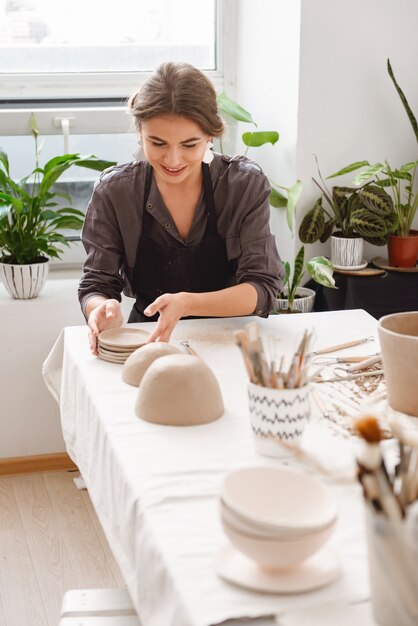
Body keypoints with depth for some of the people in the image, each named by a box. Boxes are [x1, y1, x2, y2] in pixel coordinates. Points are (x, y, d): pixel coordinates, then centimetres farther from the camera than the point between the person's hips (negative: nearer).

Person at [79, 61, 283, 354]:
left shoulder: (247, 185, -9)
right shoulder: (114, 191, -6)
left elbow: (263, 289, -12)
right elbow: (96, 285, -3)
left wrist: (186, 304, -30)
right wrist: (104, 309, -30)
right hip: (148, 340, 1)